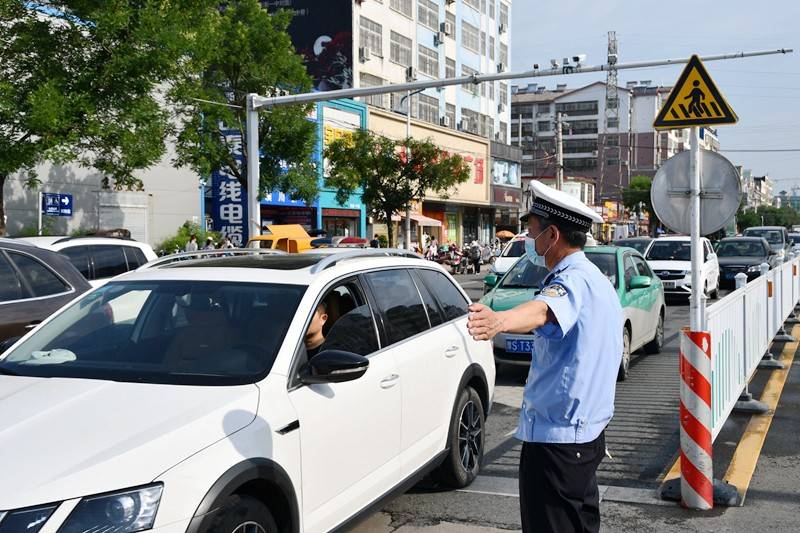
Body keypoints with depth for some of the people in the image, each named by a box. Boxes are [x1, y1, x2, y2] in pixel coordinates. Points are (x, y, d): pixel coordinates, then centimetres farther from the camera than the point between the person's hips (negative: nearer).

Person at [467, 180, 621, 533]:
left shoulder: (573, 279, -19)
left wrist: (498, 321, -62)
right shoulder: (597, 279, 14)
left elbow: (542, 309, -44)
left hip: (556, 437, -10)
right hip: (589, 432, 10)